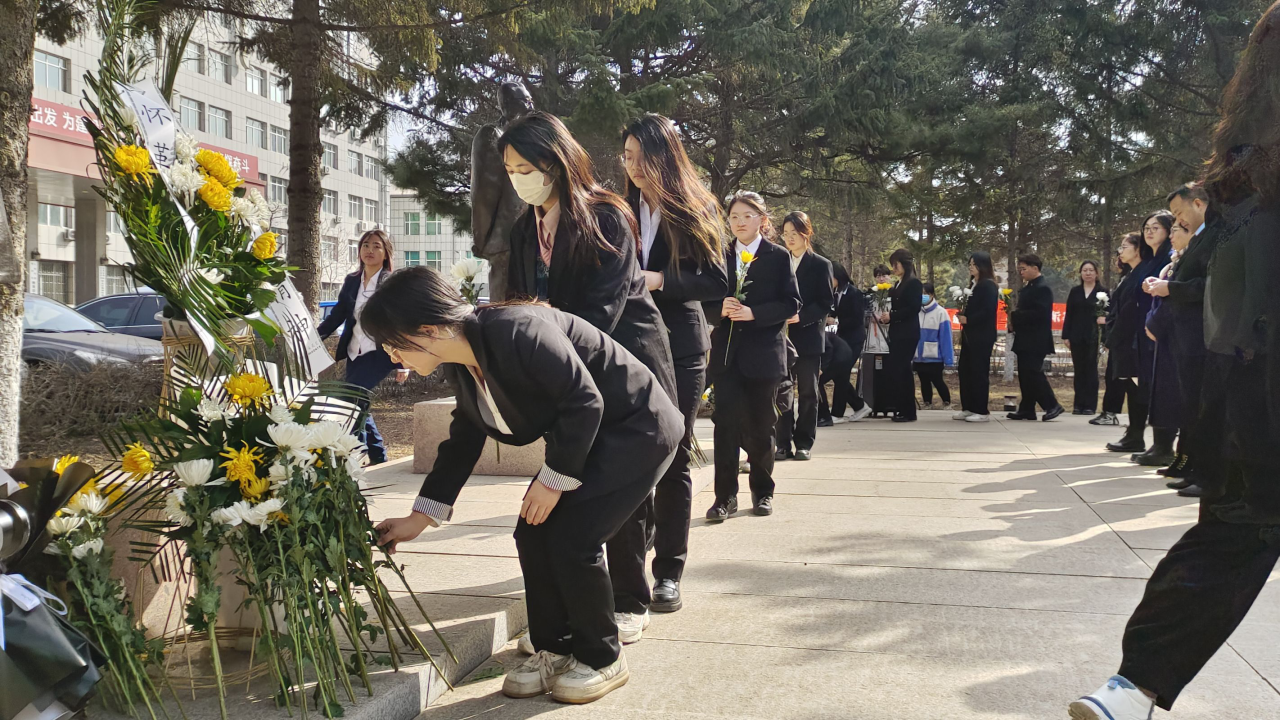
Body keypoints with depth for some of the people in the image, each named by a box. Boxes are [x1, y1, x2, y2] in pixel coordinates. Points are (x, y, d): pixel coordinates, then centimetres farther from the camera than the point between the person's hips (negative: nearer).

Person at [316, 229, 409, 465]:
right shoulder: (351, 281, 11)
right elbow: (337, 316, 12)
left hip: (379, 353, -7)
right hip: (355, 354, 7)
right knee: (358, 405, 10)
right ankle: (378, 457, 23)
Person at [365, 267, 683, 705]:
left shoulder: (517, 331, -31)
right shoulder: (459, 365, 0)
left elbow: (585, 400, -28)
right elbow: (463, 442, 11)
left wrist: (554, 478, -20)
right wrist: (418, 519, 12)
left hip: (638, 428, -9)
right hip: (586, 434, 9)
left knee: (571, 536, -15)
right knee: (534, 532, 1)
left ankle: (603, 660, 7)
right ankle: (556, 650, 18)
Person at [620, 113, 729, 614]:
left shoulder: (697, 210, 1)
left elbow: (717, 282, -5)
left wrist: (659, 281, -16)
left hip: (678, 349, -2)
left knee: (672, 459, 1)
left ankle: (668, 573, 7)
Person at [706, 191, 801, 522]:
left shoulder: (779, 257, 2)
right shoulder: (721, 257, 10)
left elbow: (791, 303, -5)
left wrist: (754, 313, -17)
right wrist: (720, 308, -12)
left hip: (764, 352, -2)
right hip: (727, 351, 2)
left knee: (760, 426, 7)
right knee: (725, 422, -6)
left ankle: (762, 491, 22)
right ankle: (725, 495, 0)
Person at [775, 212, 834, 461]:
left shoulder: (821, 265, 2)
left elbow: (826, 304, -3)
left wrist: (801, 317, -16)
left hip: (808, 337, -2)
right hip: (781, 337, 3)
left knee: (807, 392, 4)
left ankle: (804, 443, 11)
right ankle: (784, 443, 7)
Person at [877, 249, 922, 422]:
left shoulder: (914, 283, -8)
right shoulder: (898, 284, 16)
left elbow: (913, 309, -16)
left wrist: (892, 316, -14)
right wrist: (887, 316, 1)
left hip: (907, 334, -8)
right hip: (897, 333, 8)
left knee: (901, 370, -8)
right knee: (894, 370, 6)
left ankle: (908, 412, -2)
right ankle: (900, 409, 11)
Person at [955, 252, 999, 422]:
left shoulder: (988, 285, -10)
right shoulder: (973, 284, 17)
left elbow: (988, 310, -19)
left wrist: (968, 319, -15)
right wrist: (962, 314, 1)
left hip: (982, 336, -9)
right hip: (970, 334, 9)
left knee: (979, 371, -5)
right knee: (965, 370, 9)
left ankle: (982, 411, 0)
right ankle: (968, 408, 15)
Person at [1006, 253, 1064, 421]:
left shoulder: (1042, 288, -12)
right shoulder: (1027, 287, 15)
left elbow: (1039, 313, -22)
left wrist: (1015, 316, -19)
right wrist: (1013, 315, 1)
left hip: (1035, 341, -9)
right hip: (1025, 340, 9)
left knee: (1033, 373, -10)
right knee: (1025, 375, 9)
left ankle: (1052, 406, -1)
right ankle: (1026, 410, 14)